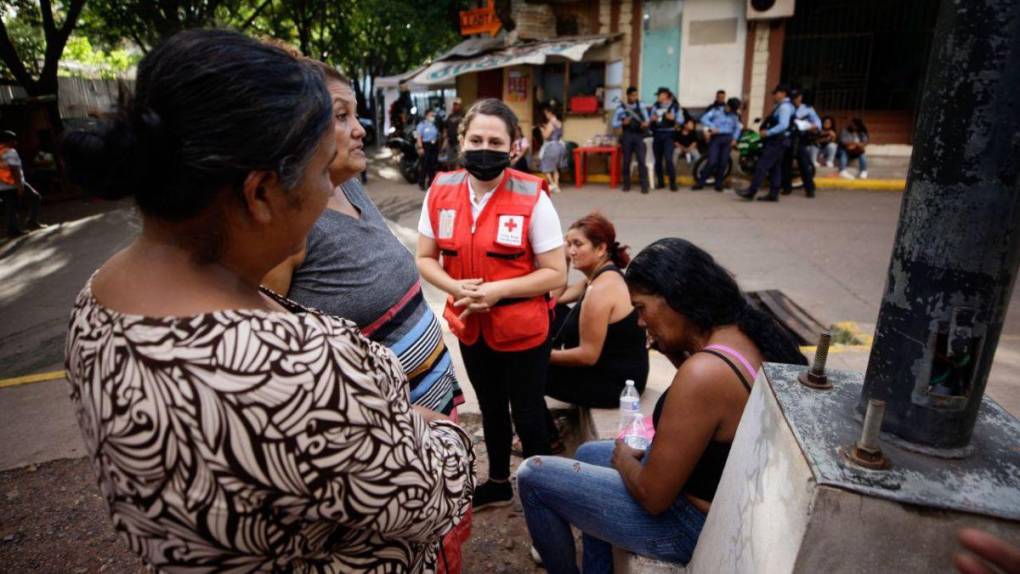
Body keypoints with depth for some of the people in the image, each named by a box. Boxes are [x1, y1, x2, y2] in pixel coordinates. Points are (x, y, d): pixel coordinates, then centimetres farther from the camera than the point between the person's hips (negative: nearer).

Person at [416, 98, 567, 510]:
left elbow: (556, 274, -16)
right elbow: (425, 258, 1)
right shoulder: (440, 192, -6)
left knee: (527, 413, 15)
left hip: (523, 329, -4)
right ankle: (499, 482, 49)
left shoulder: (532, 198, -18)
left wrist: (499, 290, -27)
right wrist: (454, 287, -18)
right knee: (491, 408, 25)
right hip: (470, 326, 4)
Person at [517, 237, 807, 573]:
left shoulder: (704, 372, -33)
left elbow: (653, 496, -25)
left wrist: (624, 459, -5)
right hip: (729, 497, 9)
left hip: (695, 523, -9)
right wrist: (678, 357, -2)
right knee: (588, 454, 26)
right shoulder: (747, 334, -6)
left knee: (532, 476, -2)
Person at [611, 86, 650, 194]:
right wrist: (623, 122, -17)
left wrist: (646, 122, -7)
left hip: (638, 135, 1)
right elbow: (614, 123, 2)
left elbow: (646, 117, 16)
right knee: (626, 160, 5)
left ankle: (644, 186, -8)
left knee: (641, 160, -8)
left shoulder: (640, 105, 7)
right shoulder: (621, 108, 0)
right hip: (627, 135, -1)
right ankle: (626, 184, 18)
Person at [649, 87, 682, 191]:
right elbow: (649, 118, 13)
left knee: (668, 159, -14)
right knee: (658, 159, 7)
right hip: (657, 134, 4)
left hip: (668, 135, -4)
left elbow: (680, 119, 0)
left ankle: (673, 183, -9)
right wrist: (652, 119, -9)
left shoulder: (675, 106, 2)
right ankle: (660, 182, 18)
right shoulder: (655, 105, 12)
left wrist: (673, 118, -19)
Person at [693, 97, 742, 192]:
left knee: (723, 162, 1)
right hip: (716, 137, -3)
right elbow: (704, 119, -7)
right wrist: (712, 127, -21)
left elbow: (737, 127, 24)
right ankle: (700, 182, -3)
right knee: (712, 162, -12)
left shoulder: (734, 115, 12)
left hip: (727, 139, 3)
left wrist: (734, 138, 10)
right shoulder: (716, 111, 1)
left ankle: (718, 184, 11)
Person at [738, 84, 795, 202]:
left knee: (762, 166, -12)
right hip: (776, 140, 11)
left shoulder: (784, 107, -14)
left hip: (777, 141, -11)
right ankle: (773, 194, 14)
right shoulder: (782, 106, 17)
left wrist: (768, 132, -22)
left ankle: (751, 192, -12)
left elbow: (783, 125, -25)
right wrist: (765, 128, 8)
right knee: (775, 168, 10)